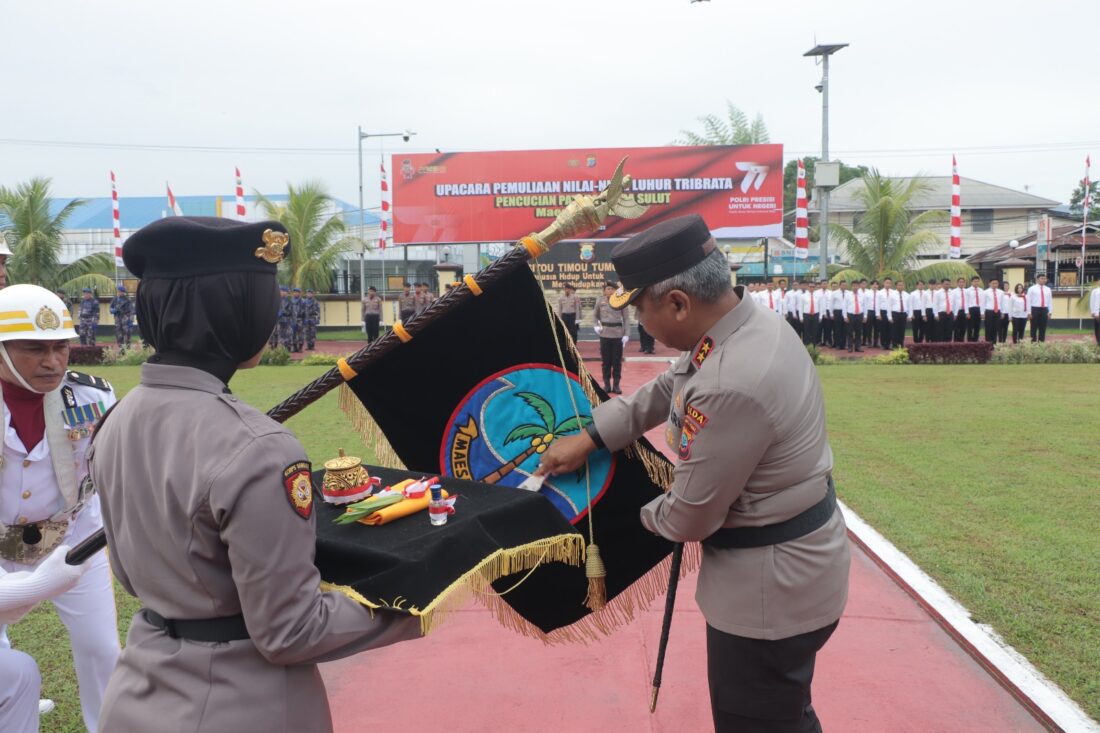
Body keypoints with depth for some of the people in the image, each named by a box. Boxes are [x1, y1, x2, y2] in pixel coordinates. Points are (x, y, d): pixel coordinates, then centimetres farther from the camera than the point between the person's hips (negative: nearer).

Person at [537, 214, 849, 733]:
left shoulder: (730, 386, -35)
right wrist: (589, 437, 10)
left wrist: (648, 515, -1)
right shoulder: (750, 318, -5)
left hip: (771, 591, -9)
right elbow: (664, 392, 12)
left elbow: (688, 518, -23)